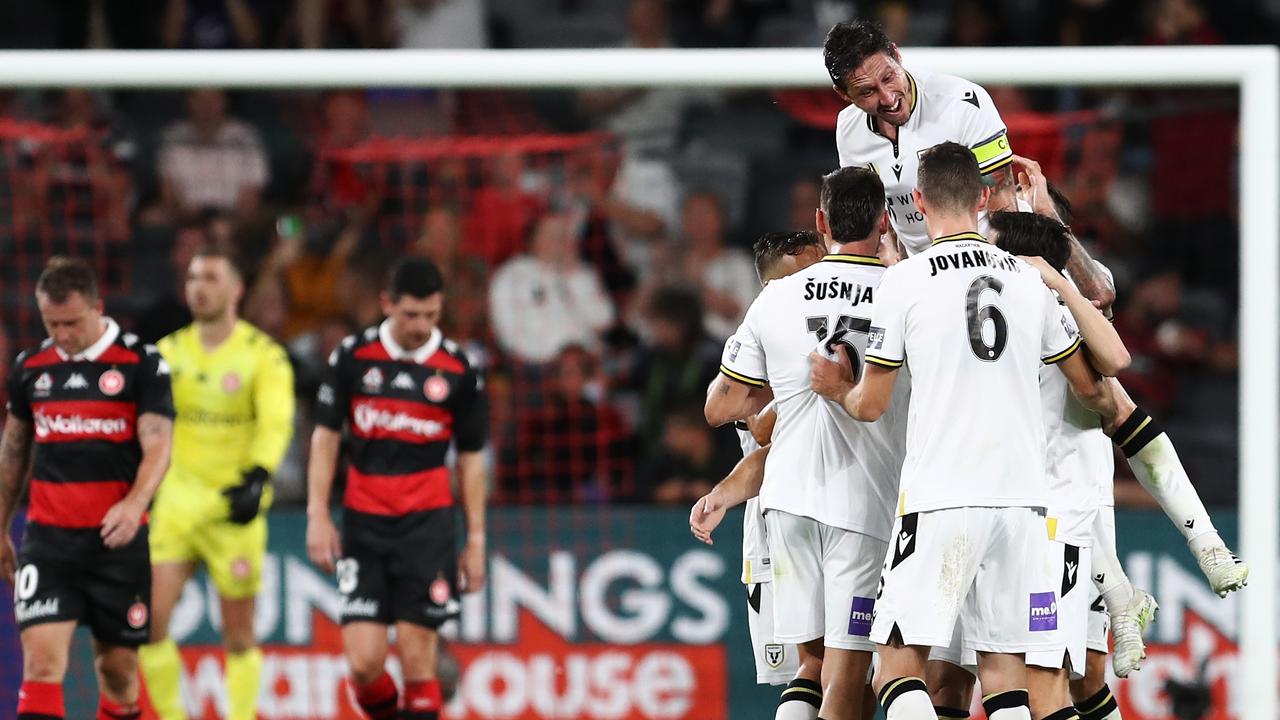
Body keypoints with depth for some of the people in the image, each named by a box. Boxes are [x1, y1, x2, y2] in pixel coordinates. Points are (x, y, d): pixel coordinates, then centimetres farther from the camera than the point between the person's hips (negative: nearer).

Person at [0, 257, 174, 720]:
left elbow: (157, 447, -9)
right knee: (41, 661, -13)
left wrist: (135, 504, -28)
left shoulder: (142, 364, -3)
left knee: (118, 667, 7)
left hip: (117, 541, -2)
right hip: (48, 539, 2)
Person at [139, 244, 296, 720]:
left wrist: (257, 477, -35)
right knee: (149, 618, -9)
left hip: (235, 508, -3)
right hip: (176, 503, 3)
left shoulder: (264, 355, -5)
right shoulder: (168, 353, 8)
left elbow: (276, 422, -18)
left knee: (238, 635, 4)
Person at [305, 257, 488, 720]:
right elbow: (326, 437, 7)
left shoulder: (458, 370, 0)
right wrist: (318, 515, 0)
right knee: (363, 660, -6)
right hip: (363, 522, 1)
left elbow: (471, 459, 8)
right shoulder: (353, 356, 0)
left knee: (417, 657, -6)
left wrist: (476, 540, 7)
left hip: (427, 525, -1)